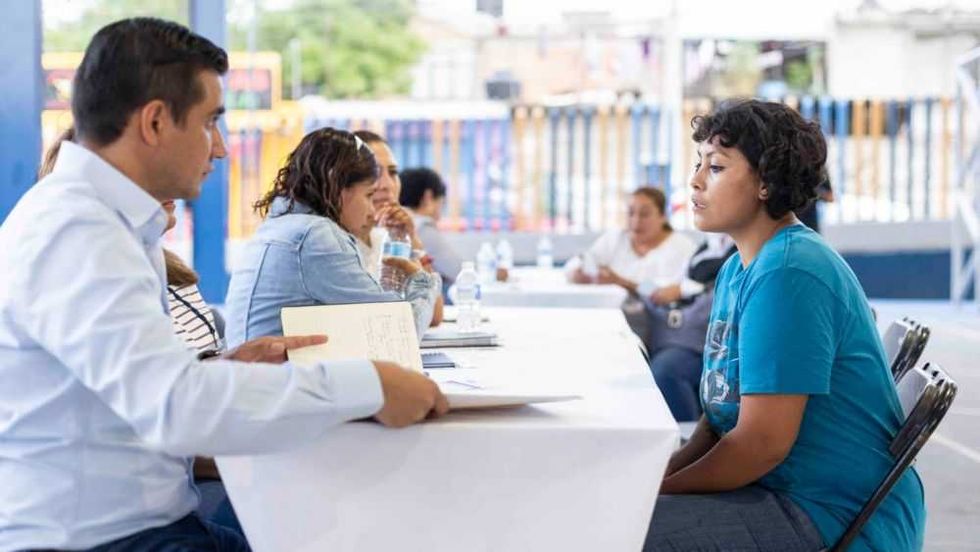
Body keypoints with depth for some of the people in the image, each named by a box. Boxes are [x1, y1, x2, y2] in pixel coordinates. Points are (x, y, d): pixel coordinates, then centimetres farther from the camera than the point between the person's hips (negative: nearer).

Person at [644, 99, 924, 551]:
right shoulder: (738, 269, 12)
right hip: (782, 492, 10)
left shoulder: (787, 275, -19)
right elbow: (724, 405, 13)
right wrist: (664, 474, -3)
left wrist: (660, 492, -11)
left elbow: (763, 441, -21)